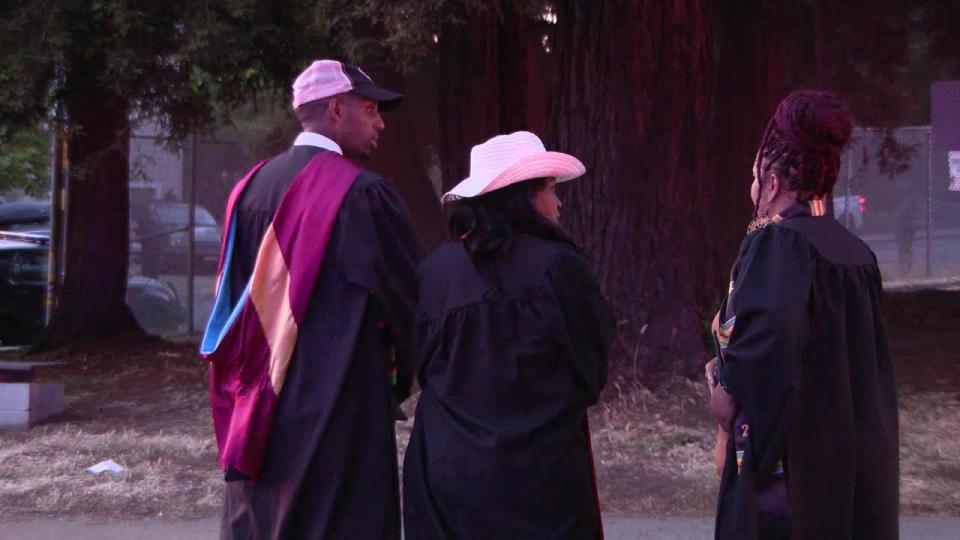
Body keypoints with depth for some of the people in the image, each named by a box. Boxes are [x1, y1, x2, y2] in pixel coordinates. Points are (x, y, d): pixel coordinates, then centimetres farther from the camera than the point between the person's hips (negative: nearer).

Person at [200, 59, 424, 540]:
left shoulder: (251, 186, 6)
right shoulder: (363, 192, -15)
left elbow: (232, 295, 14)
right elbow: (411, 296, -9)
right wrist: (404, 374, 10)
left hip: (257, 405, 7)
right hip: (337, 408, -7)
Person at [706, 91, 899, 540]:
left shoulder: (777, 242, -14)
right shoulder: (855, 253, 9)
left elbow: (770, 329, -32)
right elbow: (874, 362, 15)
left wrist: (730, 389, -17)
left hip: (789, 460, -8)